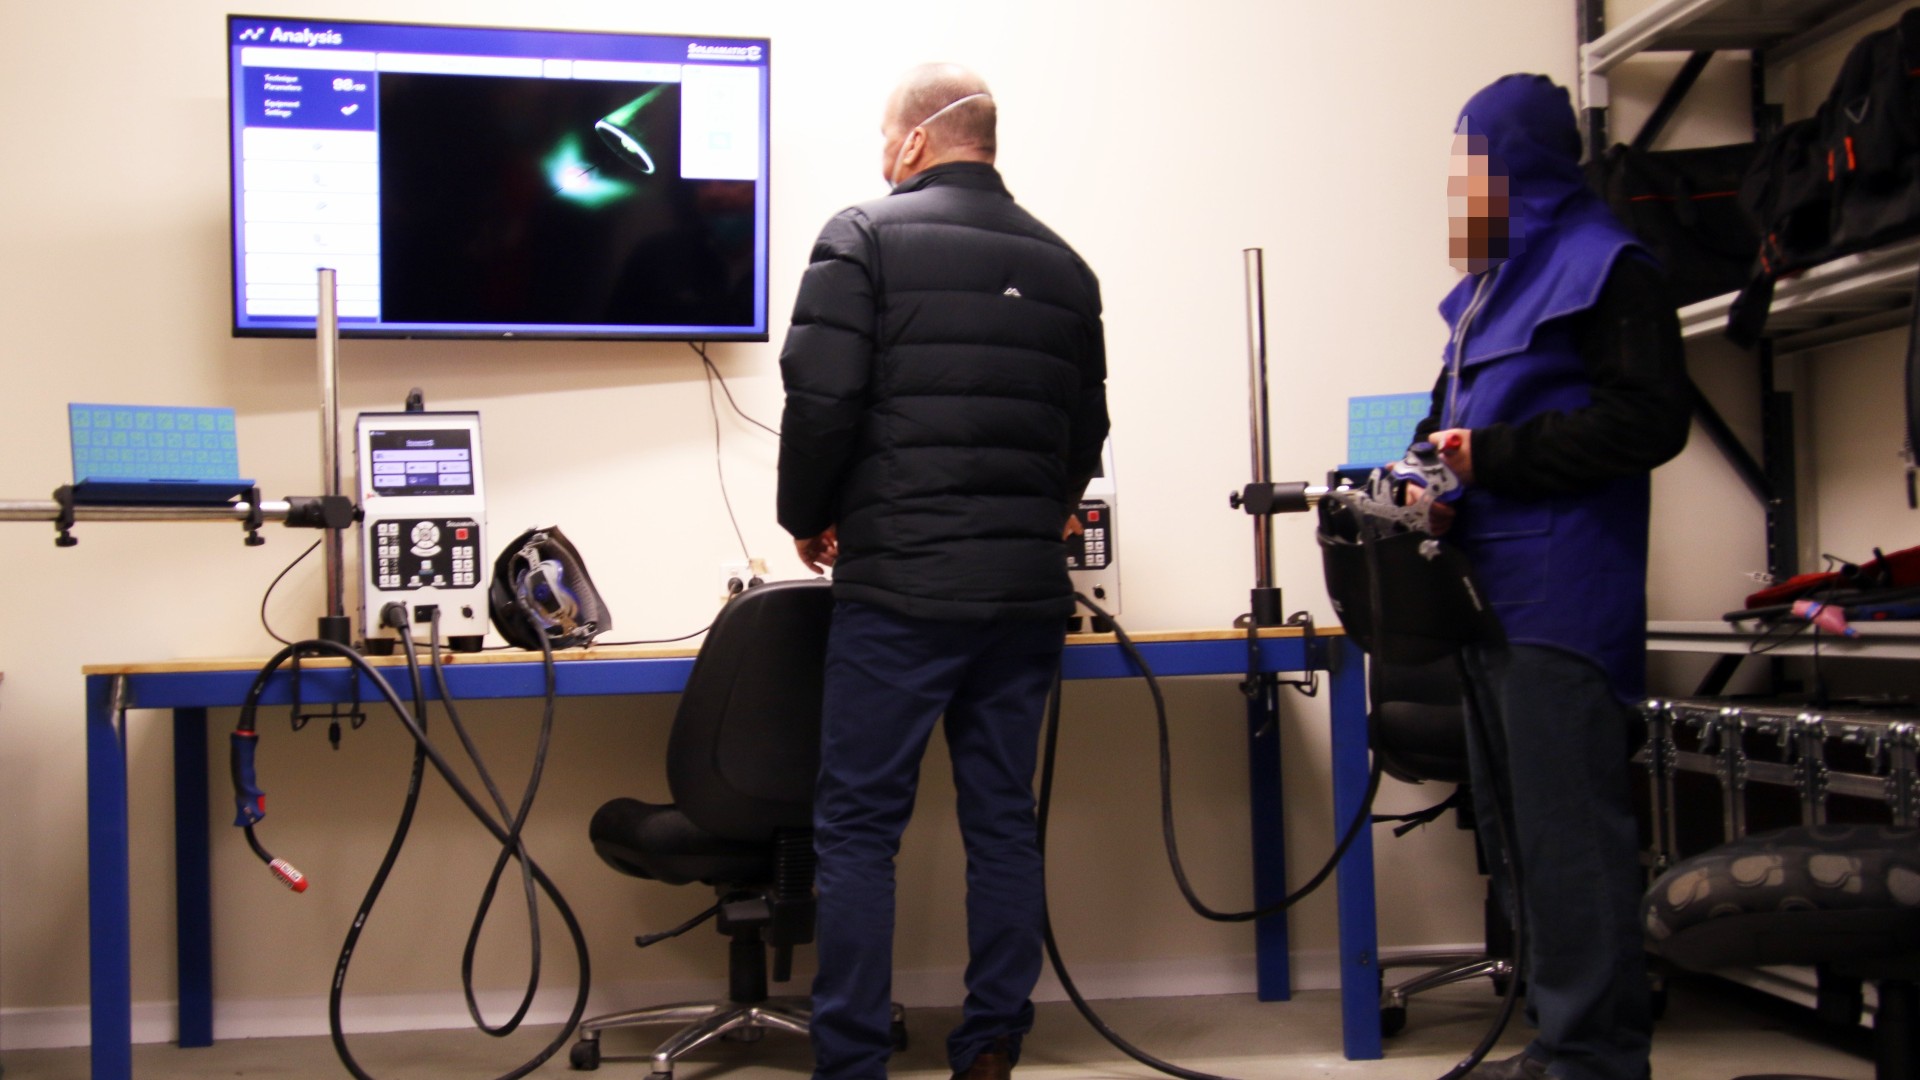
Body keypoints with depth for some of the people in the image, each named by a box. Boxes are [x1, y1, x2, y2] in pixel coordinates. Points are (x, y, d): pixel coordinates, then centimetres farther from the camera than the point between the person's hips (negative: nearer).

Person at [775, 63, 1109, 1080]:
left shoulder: (864, 239, -3)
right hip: (1027, 591, 5)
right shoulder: (1061, 265, 12)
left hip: (898, 588, -5)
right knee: (1003, 821, 12)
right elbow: (1086, 434, 15)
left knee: (857, 828, 3)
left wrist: (808, 519, 6)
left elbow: (821, 400, -10)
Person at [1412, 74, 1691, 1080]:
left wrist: (1490, 456, -14)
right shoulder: (1486, 285, 20)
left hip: (1560, 600, -9)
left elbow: (1649, 419, -13)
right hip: (1485, 594, 9)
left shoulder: (1603, 266, -6)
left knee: (1569, 834, -7)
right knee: (1513, 830, 14)